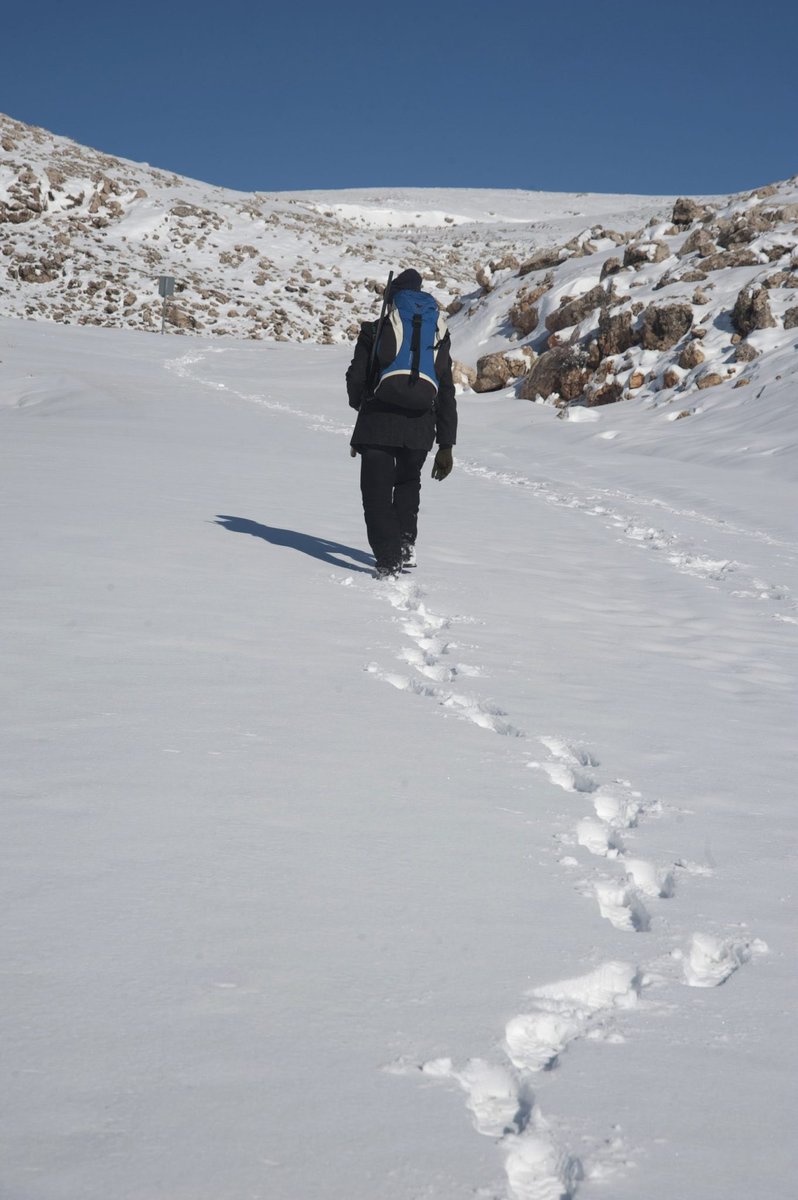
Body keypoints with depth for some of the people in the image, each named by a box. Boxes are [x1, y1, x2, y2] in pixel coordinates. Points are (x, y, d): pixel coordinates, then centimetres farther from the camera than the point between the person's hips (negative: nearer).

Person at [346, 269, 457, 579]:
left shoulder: (374, 331, 0)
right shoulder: (438, 336, 9)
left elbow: (355, 378, 3)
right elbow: (446, 394, 8)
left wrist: (359, 405, 27)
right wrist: (446, 446, 11)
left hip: (377, 424, -3)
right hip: (420, 427, 3)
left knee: (377, 494, 6)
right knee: (408, 483, 29)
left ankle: (389, 561, -4)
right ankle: (407, 545, 21)